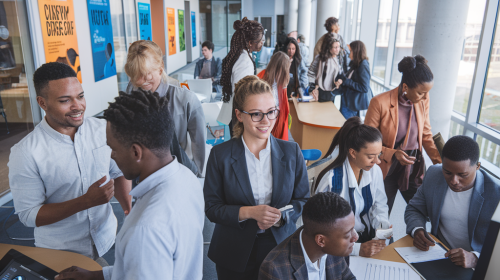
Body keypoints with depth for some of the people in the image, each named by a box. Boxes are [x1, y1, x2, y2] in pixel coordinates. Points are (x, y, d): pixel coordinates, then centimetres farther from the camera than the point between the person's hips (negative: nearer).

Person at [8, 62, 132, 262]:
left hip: (108, 237, 4)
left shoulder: (102, 129, -8)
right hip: (61, 253, -3)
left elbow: (118, 173, 0)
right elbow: (28, 215, -17)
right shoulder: (25, 153, -19)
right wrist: (86, 201, -29)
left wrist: (131, 211, -17)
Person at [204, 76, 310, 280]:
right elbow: (212, 208, -8)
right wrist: (248, 212, -23)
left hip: (281, 250, 2)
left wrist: (281, 216, -18)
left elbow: (303, 199, 1)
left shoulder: (292, 152, -4)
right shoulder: (220, 154, -9)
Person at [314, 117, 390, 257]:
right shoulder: (331, 179, -22)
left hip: (369, 237, 6)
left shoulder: (374, 170, -2)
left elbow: (380, 205, 11)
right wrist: (358, 249, -27)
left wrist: (382, 224, -9)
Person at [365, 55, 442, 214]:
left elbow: (426, 134, 7)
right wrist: (392, 154, -24)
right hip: (387, 169, -4)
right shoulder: (380, 103, -20)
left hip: (414, 168, 4)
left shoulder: (423, 101, -5)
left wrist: (439, 159, -6)